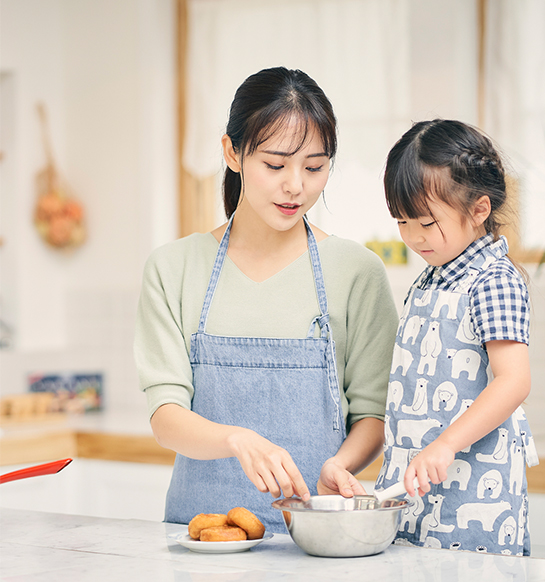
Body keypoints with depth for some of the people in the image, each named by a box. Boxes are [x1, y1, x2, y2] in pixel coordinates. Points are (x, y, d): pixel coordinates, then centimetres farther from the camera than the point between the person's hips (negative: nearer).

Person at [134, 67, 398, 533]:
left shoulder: (357, 271, 4)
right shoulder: (174, 268, 5)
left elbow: (373, 411, 7)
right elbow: (166, 416, -2)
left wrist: (339, 465, -15)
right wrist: (238, 440, -22)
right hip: (202, 517, 1)